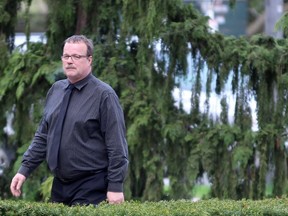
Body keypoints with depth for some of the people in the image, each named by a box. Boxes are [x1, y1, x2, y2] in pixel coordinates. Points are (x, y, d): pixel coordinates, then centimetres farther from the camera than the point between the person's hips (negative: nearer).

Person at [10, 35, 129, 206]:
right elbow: (42, 136, 15)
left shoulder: (104, 95, -10)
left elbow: (117, 145, -12)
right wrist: (25, 170, 9)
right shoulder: (55, 90, 9)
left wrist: (115, 187, -16)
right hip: (60, 186, 6)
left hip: (92, 190, -6)